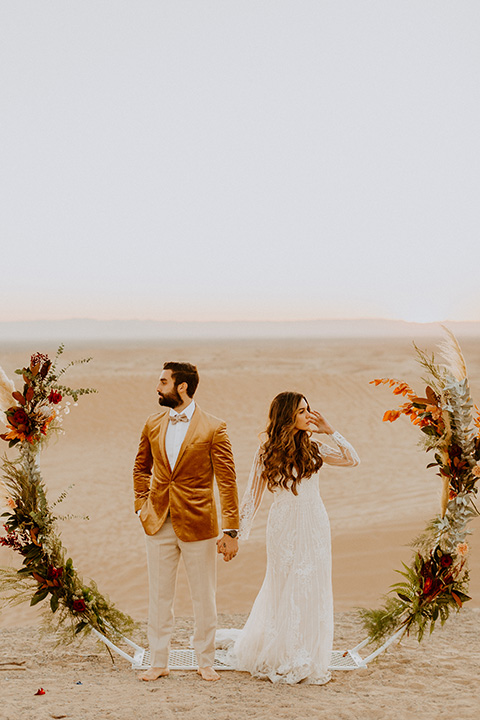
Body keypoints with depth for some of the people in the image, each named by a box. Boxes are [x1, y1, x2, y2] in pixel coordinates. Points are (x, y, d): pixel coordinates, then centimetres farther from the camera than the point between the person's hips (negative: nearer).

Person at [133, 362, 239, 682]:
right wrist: (142, 503, 6)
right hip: (159, 524, 4)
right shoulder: (153, 425, 5)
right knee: (159, 596, 10)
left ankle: (206, 662, 23)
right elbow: (141, 467, 20)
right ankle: (159, 662, 22)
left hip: (198, 524, -3)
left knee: (204, 598, 8)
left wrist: (231, 530, -12)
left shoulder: (213, 428, -9)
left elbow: (227, 481, -9)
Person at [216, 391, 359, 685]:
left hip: (315, 525, 3)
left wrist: (330, 431, -4)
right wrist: (238, 532, -4)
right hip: (285, 526, -3)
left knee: (313, 590, 5)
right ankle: (282, 658, 20)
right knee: (284, 590, 5)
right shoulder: (267, 453, -5)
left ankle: (309, 657, 18)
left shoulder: (313, 448, 3)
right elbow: (253, 495, -1)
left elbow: (353, 460, 3)